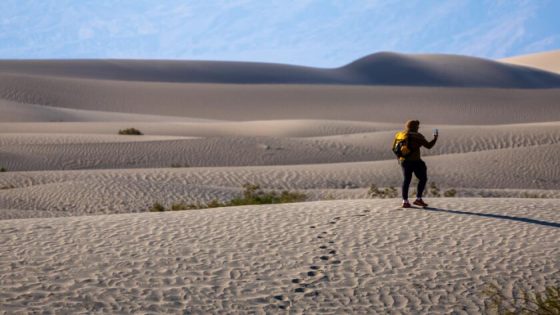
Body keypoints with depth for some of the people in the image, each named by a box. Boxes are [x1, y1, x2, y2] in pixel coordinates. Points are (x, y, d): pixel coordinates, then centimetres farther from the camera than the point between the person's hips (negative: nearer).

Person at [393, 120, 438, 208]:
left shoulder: (400, 134, 7)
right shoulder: (417, 136, -10)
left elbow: (394, 147, 11)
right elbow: (428, 145, -7)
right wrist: (435, 138, 6)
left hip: (403, 160, 6)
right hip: (415, 161, -6)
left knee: (406, 180, 12)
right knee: (423, 179, 7)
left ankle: (405, 201, 6)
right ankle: (418, 199, 0)